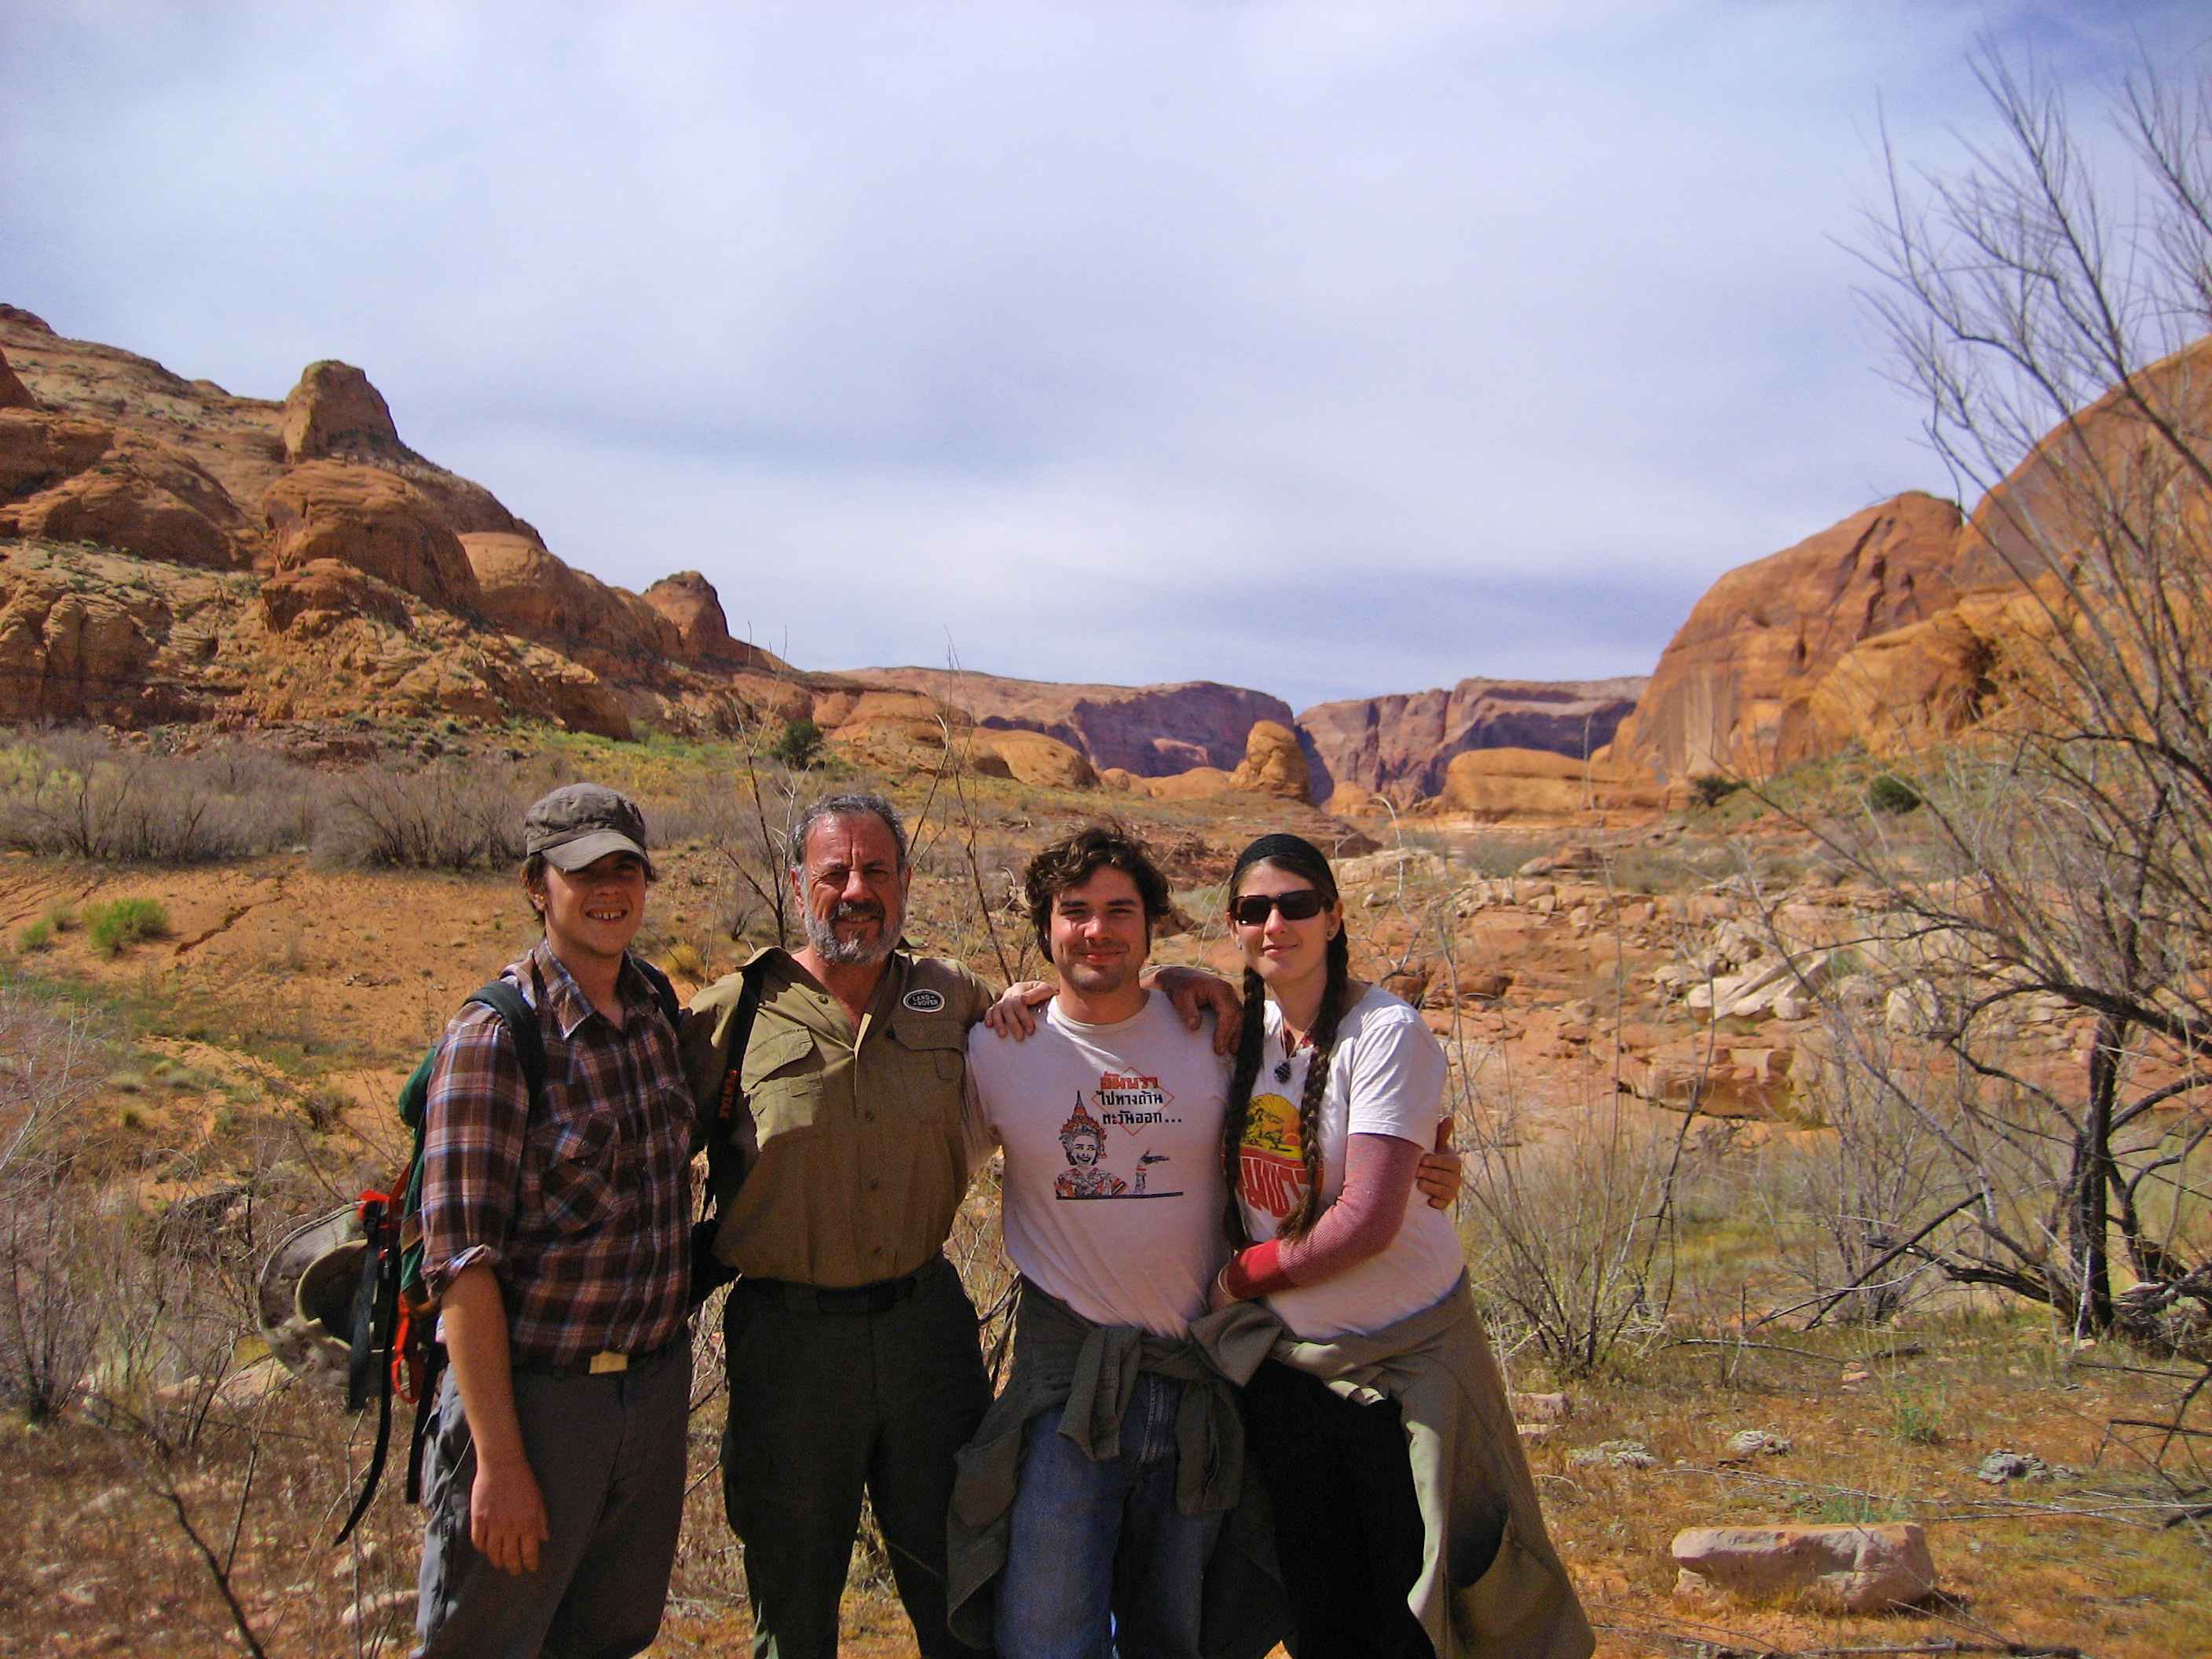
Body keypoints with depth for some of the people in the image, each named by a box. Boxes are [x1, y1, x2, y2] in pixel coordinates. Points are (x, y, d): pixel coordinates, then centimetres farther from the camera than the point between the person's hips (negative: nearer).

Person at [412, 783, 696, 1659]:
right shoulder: (493, 1038, -15)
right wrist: (500, 1460, -20)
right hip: (533, 1395, -6)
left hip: (657, 1382, 6)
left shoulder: (658, 1006, 5)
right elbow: (462, 1264, -18)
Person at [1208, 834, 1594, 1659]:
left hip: (1405, 1359, -5)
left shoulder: (1387, 1033, -17)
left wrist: (1243, 1275, -10)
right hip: (1287, 1364, 5)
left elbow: (1368, 1220, -22)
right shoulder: (1238, 1027, 0)